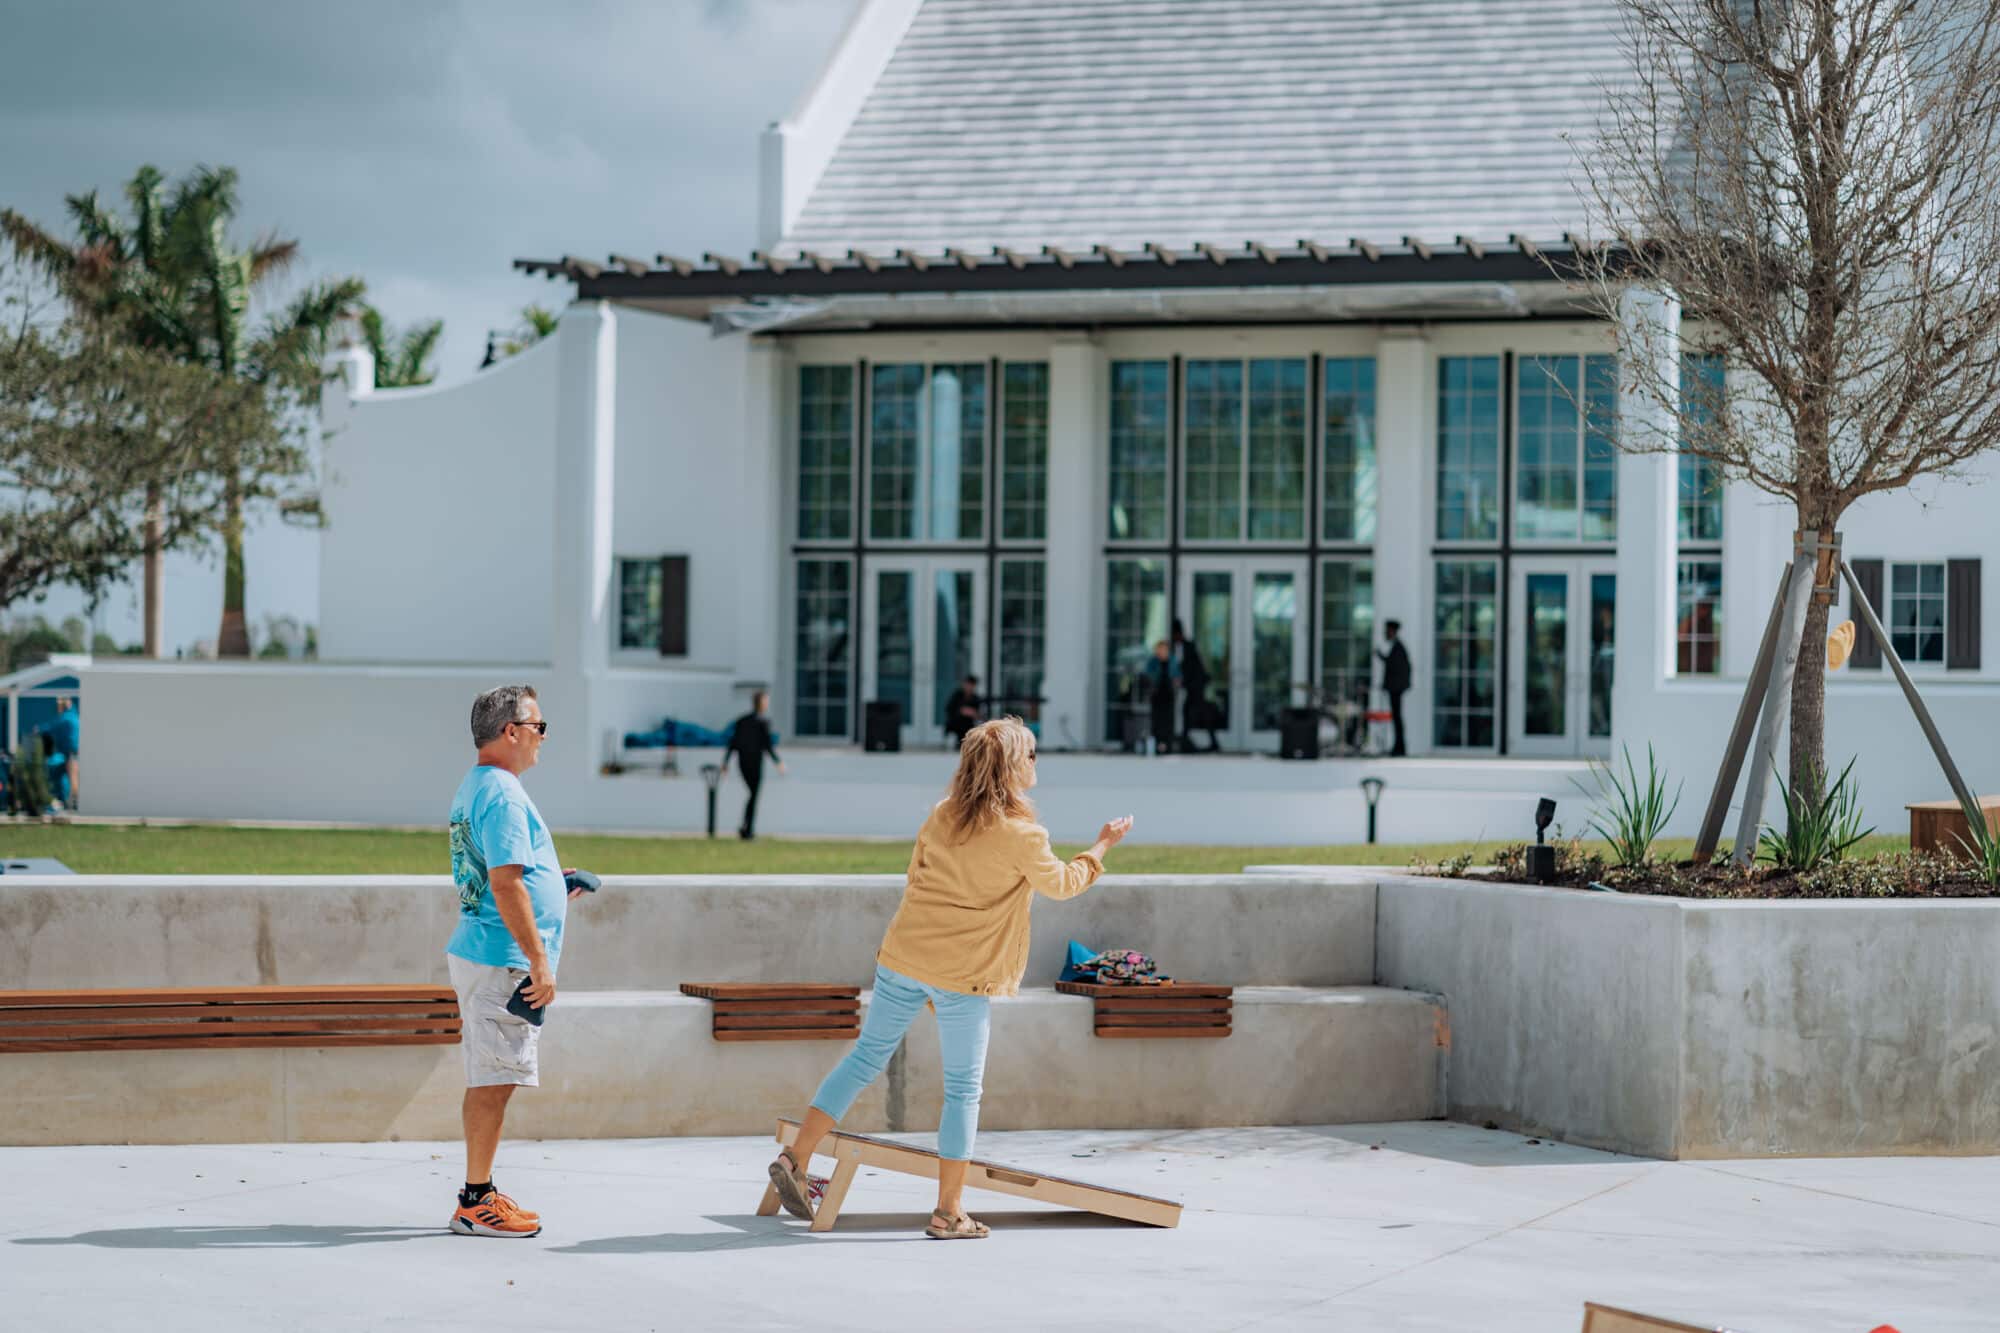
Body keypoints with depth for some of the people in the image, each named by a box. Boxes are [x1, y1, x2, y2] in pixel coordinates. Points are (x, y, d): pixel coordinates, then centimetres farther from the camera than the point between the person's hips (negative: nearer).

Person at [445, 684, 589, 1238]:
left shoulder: (473, 788, 17)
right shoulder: (503, 793, -16)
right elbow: (505, 885, -22)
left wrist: (548, 887, 26)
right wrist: (539, 960, -22)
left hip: (475, 954, 11)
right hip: (503, 959, -11)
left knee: (488, 1080, 14)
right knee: (495, 1080, -6)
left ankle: (478, 1196, 19)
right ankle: (477, 1203, -3)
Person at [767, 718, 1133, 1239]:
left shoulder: (942, 815, 4)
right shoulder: (1023, 836, -11)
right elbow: (1061, 884, 7)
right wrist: (1103, 845, 22)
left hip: (903, 957, 5)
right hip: (964, 975, -5)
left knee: (866, 1057, 15)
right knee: (964, 1090, 6)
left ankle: (796, 1158, 10)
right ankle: (948, 1212, 8)